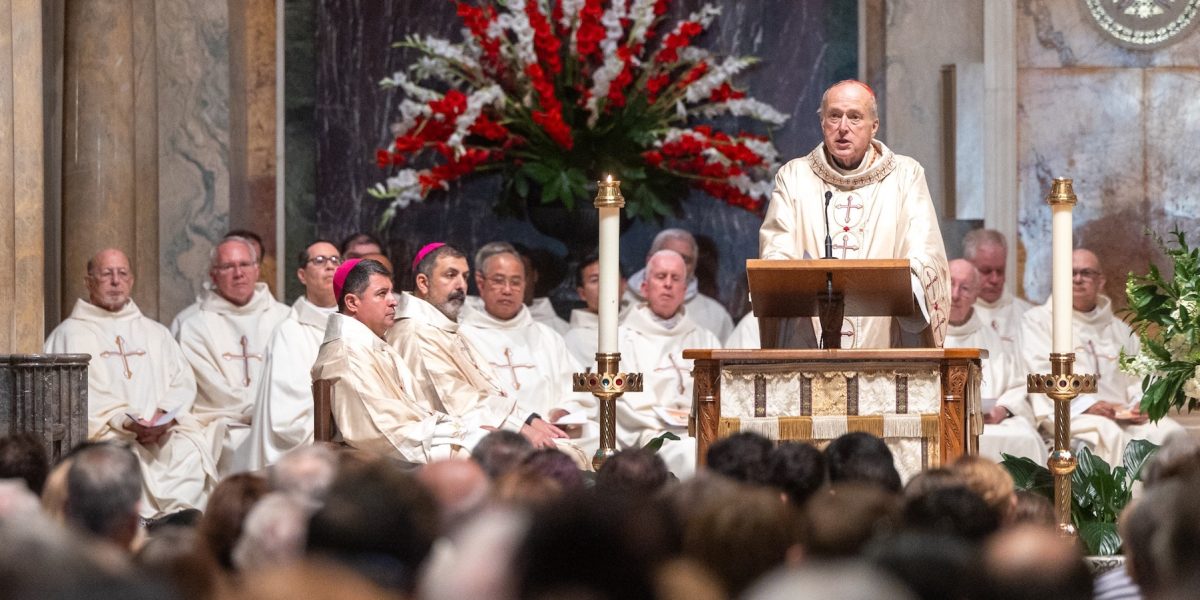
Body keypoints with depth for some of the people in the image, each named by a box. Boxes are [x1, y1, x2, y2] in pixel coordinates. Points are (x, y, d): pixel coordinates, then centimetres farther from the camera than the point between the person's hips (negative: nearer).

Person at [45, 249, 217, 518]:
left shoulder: (155, 332, 28)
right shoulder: (70, 334, 13)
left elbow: (183, 382, 16)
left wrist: (165, 416, -6)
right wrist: (124, 422, -14)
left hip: (163, 428, 3)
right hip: (104, 430, -3)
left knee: (192, 451, -28)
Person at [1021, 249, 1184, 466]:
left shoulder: (1119, 330, 27)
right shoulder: (1037, 320, 12)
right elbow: (1042, 373, -2)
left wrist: (1141, 403, -7)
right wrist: (1087, 405, -16)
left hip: (1122, 415, 4)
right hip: (1068, 414, -4)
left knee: (1171, 432, -23)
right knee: (1109, 433, -36)